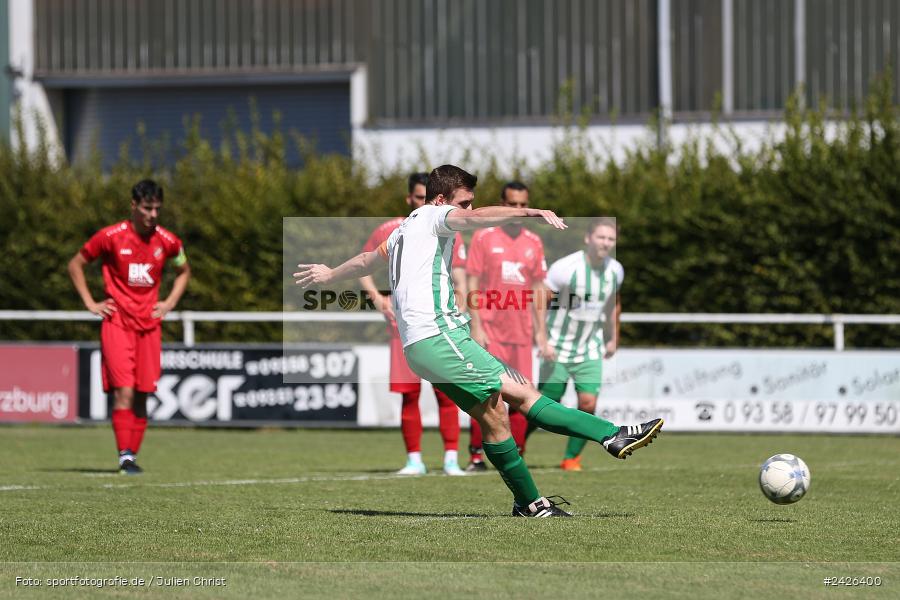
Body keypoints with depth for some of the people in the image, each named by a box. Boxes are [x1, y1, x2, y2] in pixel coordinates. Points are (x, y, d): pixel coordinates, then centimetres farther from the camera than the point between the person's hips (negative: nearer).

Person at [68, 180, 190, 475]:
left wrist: (169, 303, 10)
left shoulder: (168, 241, 2)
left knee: (142, 395, 3)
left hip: (149, 325, 3)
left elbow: (184, 271, 23)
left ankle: (133, 455, 11)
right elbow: (75, 265, 6)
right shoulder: (111, 237, -7)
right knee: (124, 391, -15)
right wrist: (90, 303, 0)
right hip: (117, 323, -3)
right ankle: (125, 455, -16)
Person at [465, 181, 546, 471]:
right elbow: (472, 285, -2)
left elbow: (537, 289, 15)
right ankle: (476, 455, -2)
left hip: (521, 332, 4)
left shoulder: (534, 243, 11)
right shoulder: (483, 237, 0)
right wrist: (476, 326, -10)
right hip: (490, 329, -4)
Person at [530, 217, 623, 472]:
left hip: (590, 349, 4)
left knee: (588, 403, -11)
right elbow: (539, 302, -14)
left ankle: (571, 457, 7)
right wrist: (542, 340, -19)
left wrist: (613, 338, 18)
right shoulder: (566, 267, -19)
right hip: (558, 347, -4)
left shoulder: (615, 270, -2)